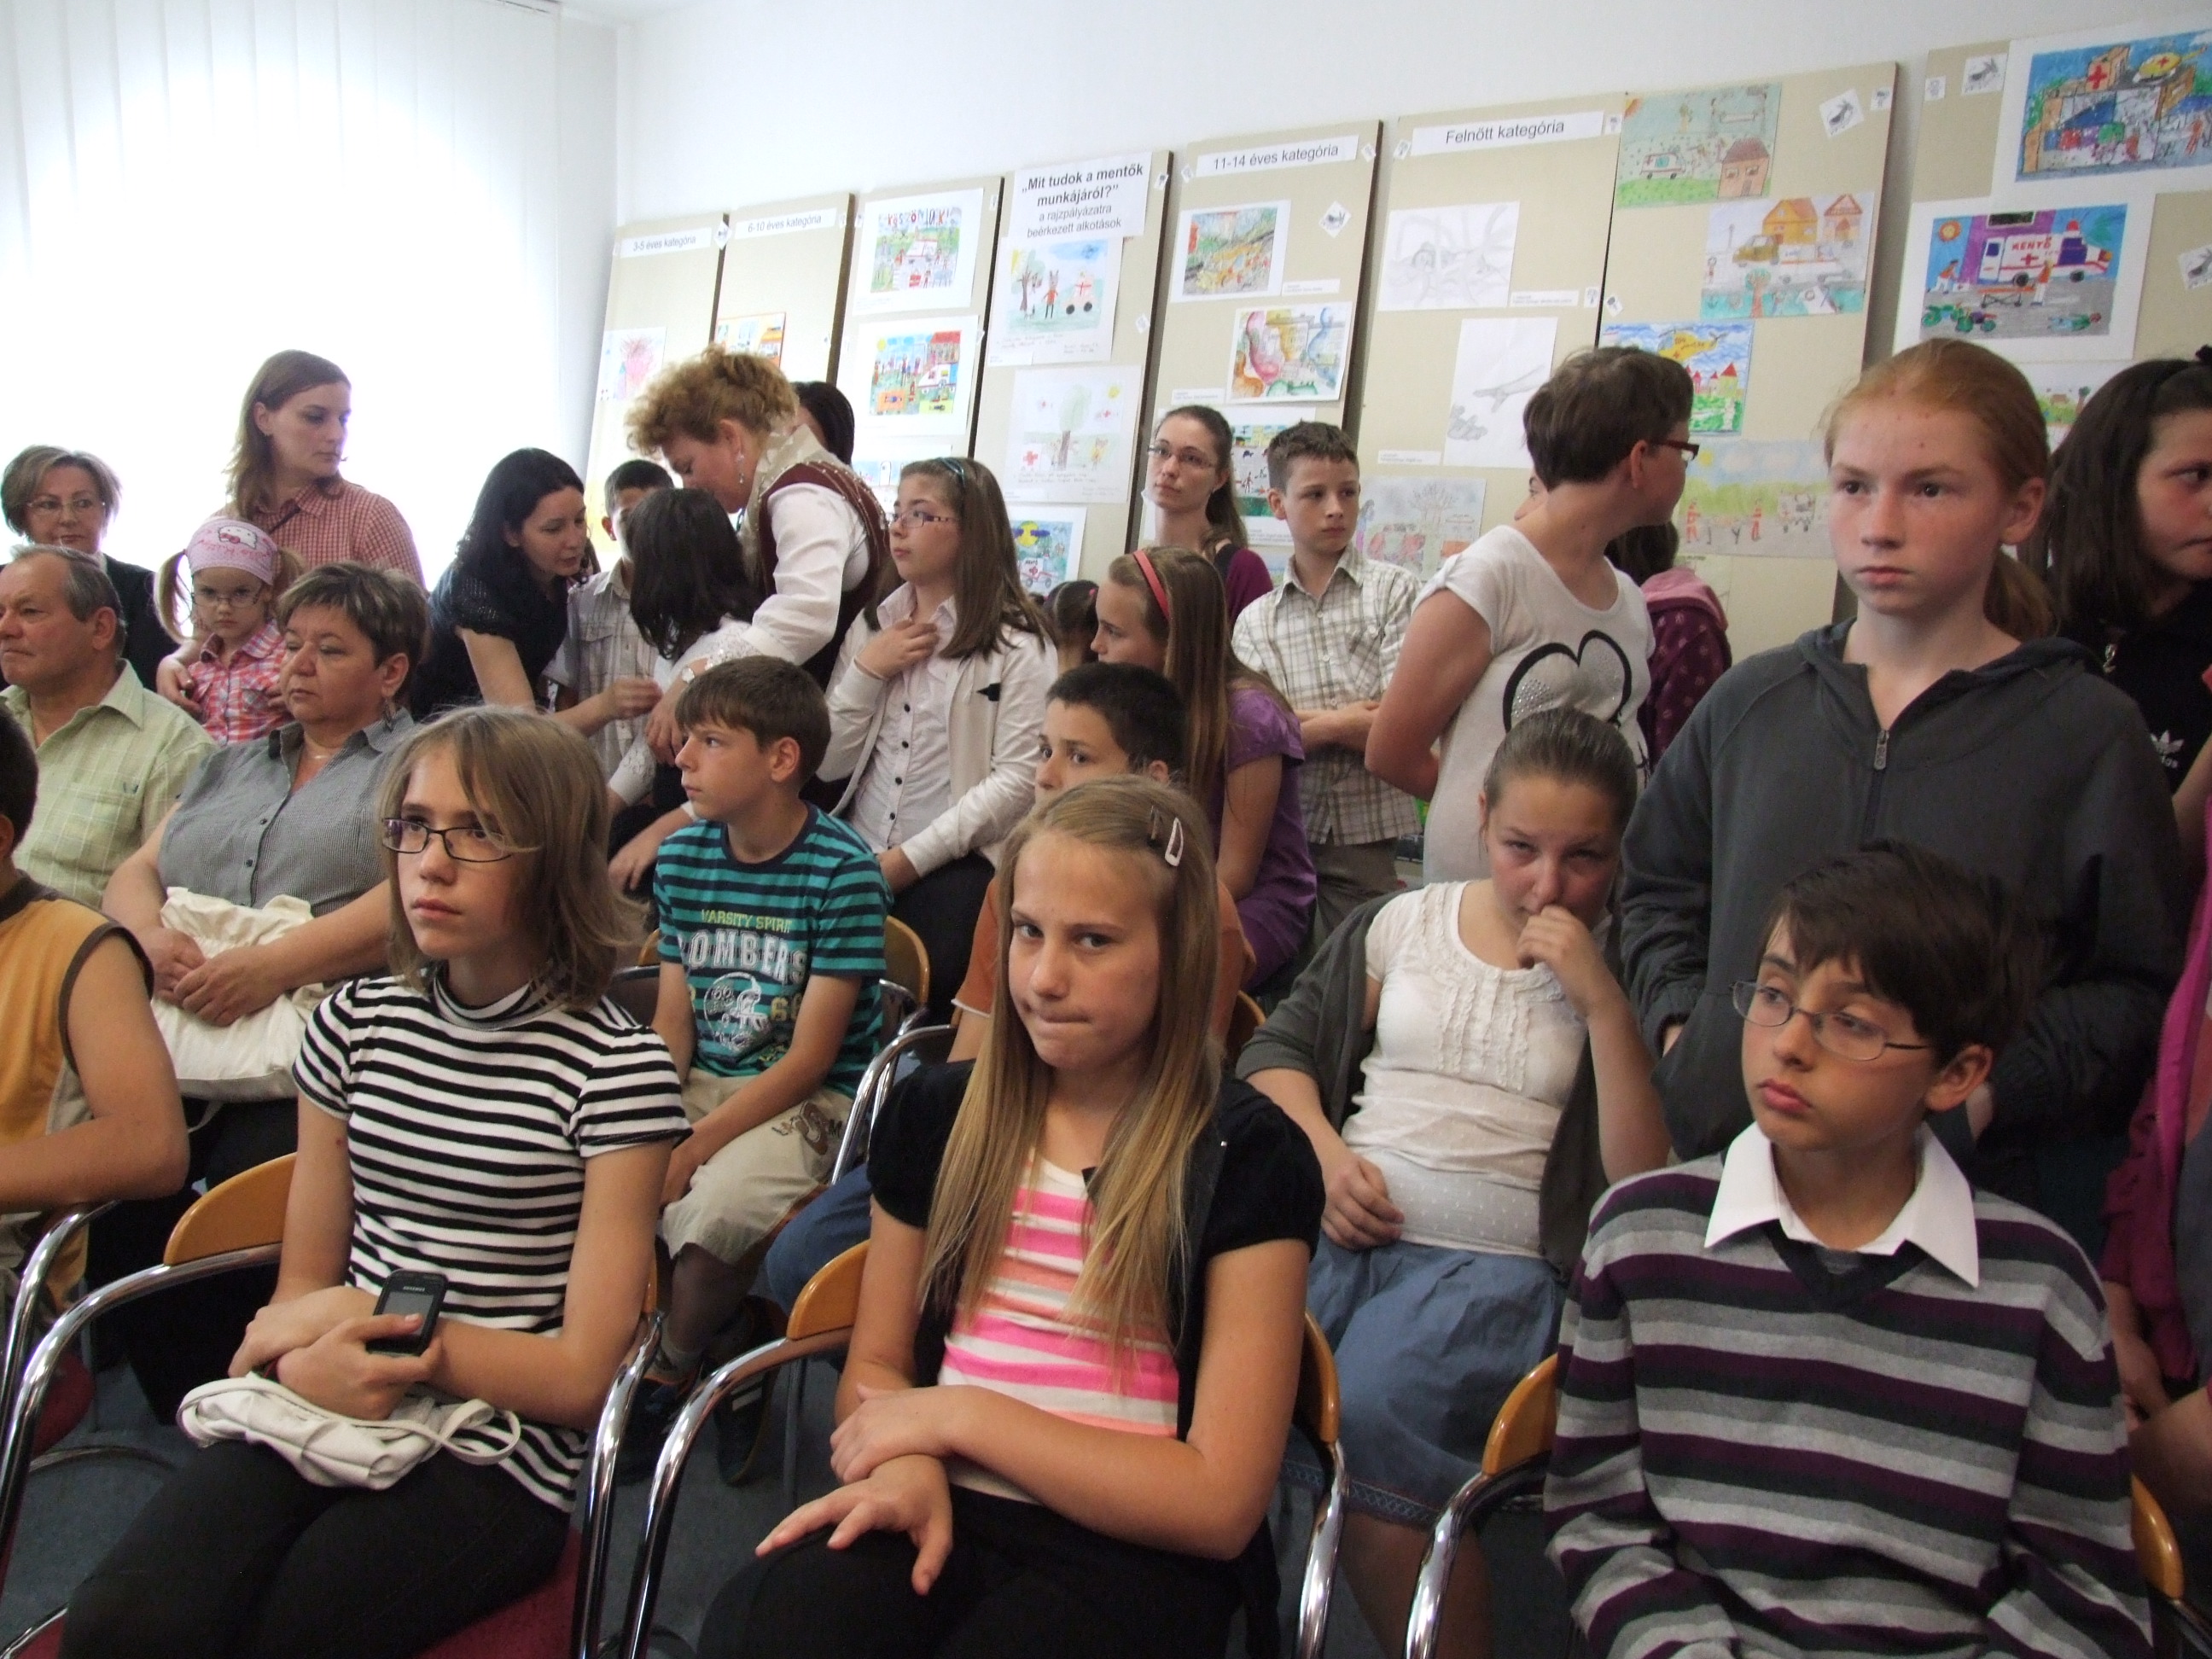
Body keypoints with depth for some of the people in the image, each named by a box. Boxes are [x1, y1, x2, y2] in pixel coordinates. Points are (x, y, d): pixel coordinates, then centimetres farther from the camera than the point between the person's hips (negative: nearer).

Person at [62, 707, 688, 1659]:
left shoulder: (618, 1070, -7)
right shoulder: (355, 1024, 10)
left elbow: (581, 1376, -7)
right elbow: (304, 1283, 14)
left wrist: (361, 1315, -8)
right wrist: (302, 1356, -10)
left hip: (494, 1459, -3)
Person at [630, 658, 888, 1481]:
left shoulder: (842, 871, -14)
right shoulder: (683, 858, 7)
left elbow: (810, 1056, -15)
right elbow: (672, 1021, 7)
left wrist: (694, 1149, -21)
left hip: (810, 1102, -6)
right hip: (698, 1084, 6)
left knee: (715, 1205, -32)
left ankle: (671, 1371, 1)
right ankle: (726, 1361, 1)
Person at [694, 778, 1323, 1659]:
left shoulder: (1248, 1157, -5)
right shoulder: (940, 1111, 8)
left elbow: (1220, 1502, -8)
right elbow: (874, 1365, 13)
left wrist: (961, 1413, -10)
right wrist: (906, 1461, -10)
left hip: (1127, 1554, -2)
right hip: (941, 1512, 2)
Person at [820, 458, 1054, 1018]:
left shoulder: (1017, 644, -3)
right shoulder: (872, 626, 16)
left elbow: (1017, 780, -12)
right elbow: (829, 764, 10)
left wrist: (911, 858, -14)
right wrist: (865, 672, -3)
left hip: (955, 866, -4)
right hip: (856, 854, 5)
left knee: (918, 1005, -25)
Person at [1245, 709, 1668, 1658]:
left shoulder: (1622, 979, 7)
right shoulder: (1406, 923, 16)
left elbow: (1647, 1187, -4)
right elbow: (1278, 1048, 19)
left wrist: (1603, 1004, -12)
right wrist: (1321, 1151, -1)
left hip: (1497, 1263, -3)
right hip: (1336, 1226, 3)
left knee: (1371, 1414, -33)